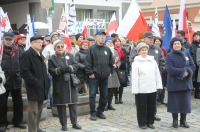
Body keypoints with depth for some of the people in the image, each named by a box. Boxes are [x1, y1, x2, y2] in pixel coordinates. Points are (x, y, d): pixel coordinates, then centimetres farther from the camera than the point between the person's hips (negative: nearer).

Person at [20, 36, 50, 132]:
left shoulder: (40, 55, 19)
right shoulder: (27, 54, -9)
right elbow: (24, 71, -18)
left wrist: (46, 82, 10)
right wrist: (34, 82, -20)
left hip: (41, 87, 9)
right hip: (34, 87, -9)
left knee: (39, 109, 15)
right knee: (33, 110, -6)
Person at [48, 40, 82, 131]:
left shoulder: (69, 55, 11)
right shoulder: (52, 59, 2)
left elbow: (76, 65, 3)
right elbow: (51, 71, -9)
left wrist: (70, 68, -18)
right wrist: (61, 70, -23)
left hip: (71, 84, 3)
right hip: (60, 86, -2)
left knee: (73, 104, 6)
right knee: (61, 105, 2)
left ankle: (74, 123, 17)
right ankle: (64, 124, 12)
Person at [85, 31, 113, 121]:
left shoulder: (107, 49, 11)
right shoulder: (91, 49, -4)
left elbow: (111, 62, 16)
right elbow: (88, 62, -8)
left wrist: (110, 71, 9)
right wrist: (90, 73, -13)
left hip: (105, 76, 5)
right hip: (94, 76, -5)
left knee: (104, 95, 9)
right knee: (92, 95, -2)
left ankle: (100, 111, 22)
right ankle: (93, 113, 6)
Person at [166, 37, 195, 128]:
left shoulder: (186, 54, 8)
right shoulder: (169, 56, -4)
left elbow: (193, 66, 2)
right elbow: (170, 69, -17)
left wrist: (187, 72, -18)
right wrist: (183, 71, -20)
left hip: (186, 83, 3)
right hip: (174, 83, -3)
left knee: (185, 102, 7)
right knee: (175, 102, 3)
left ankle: (183, 120, 20)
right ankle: (175, 120, 17)